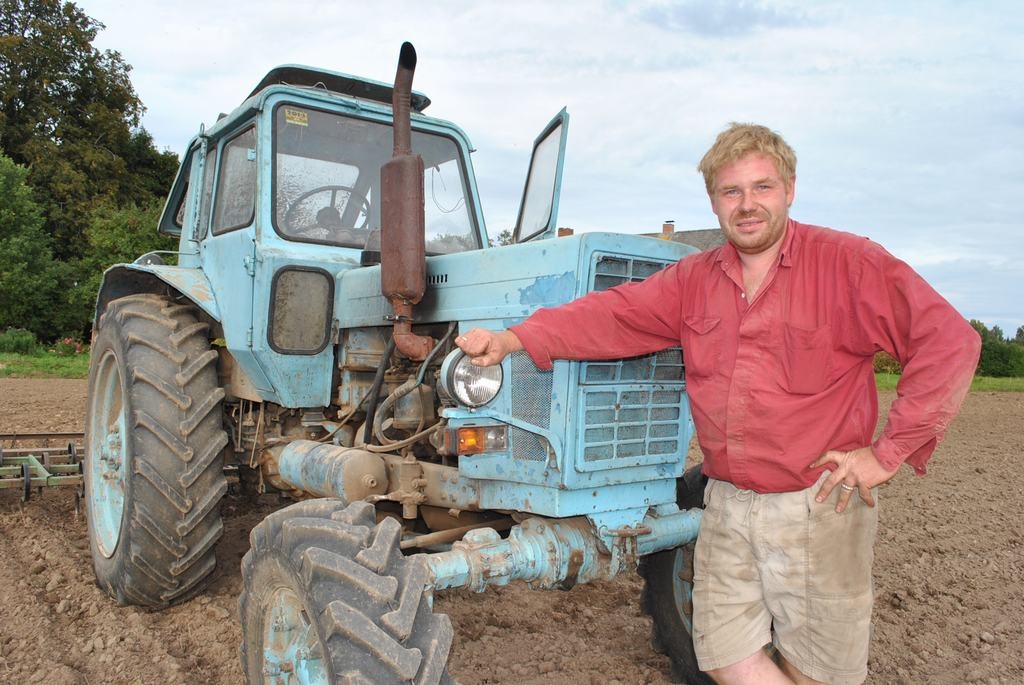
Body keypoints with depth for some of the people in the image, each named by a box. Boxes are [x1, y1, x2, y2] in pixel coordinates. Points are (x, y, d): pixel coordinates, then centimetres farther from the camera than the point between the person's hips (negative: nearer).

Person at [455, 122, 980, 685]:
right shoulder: (693, 279, 6)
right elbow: (613, 314, -2)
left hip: (818, 506, -4)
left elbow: (949, 341, -13)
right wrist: (513, 339, -14)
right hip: (727, 504, 4)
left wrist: (890, 452, -14)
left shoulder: (847, 262, -8)